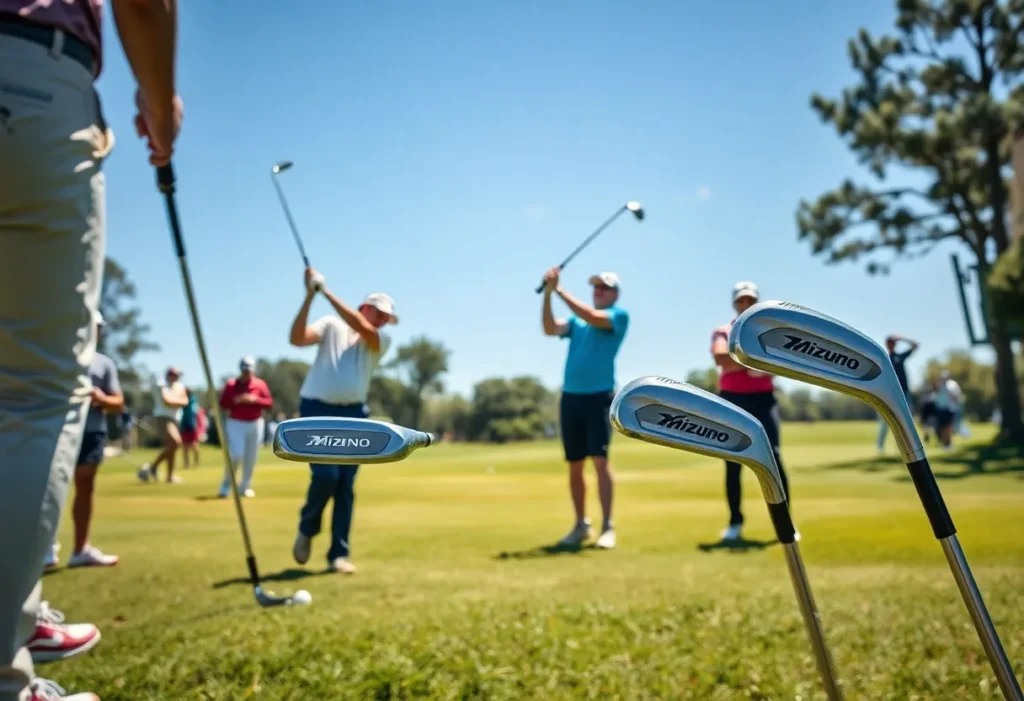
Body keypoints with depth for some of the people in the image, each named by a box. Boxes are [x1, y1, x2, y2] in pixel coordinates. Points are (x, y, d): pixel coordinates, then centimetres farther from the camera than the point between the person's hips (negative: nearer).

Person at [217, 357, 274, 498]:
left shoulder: (260, 384, 1)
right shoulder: (231, 384, -1)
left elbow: (269, 403, -2)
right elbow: (222, 404, -1)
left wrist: (255, 400, -17)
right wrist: (235, 401, -18)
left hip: (255, 424, 2)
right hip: (235, 423, -2)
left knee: (251, 458, 5)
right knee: (235, 455, -13)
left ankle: (245, 487, 19)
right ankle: (226, 486, 5)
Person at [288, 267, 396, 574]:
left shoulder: (382, 339, 7)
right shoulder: (331, 325, 3)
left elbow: (361, 328, -15)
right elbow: (297, 338, -13)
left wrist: (327, 292, -17)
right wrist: (310, 296, -22)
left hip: (353, 414, 3)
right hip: (318, 409, -3)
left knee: (346, 485, 0)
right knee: (326, 475, -14)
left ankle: (339, 553, 8)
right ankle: (306, 529, 14)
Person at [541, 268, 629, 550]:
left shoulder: (619, 315, 3)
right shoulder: (576, 321, 18)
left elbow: (592, 317, -16)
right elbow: (550, 329, 1)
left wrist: (560, 290, -12)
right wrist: (548, 294, -10)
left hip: (599, 397, -5)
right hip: (570, 397, 5)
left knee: (600, 460, -12)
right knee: (575, 466, 8)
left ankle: (607, 527, -8)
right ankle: (581, 525, 18)